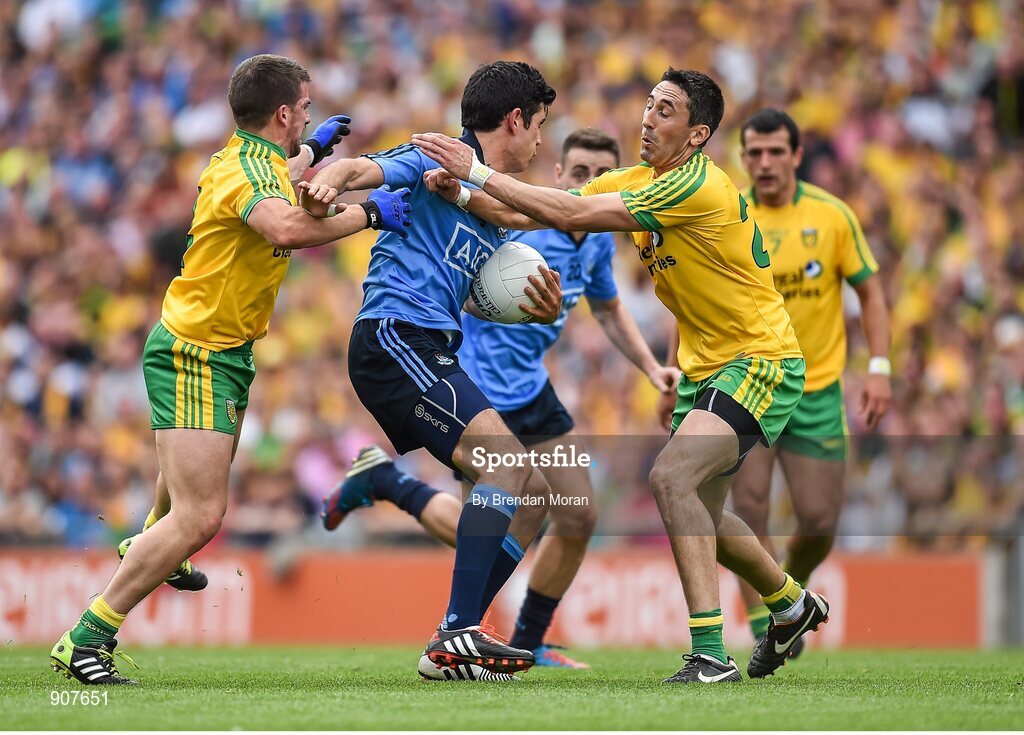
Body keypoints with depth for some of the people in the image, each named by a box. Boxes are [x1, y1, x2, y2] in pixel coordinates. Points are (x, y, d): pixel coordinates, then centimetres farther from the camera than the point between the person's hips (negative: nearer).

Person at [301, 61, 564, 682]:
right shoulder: (444, 160, 0)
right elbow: (360, 170, -12)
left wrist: (540, 311, 10)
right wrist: (327, 182, -36)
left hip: (437, 352, 10)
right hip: (396, 335, -10)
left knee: (534, 491, 6)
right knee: (507, 455, -24)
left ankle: (456, 642, 6)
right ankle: (458, 636, -25)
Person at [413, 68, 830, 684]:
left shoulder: (699, 188, -24)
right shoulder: (632, 182, 4)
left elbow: (574, 215, -28)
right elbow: (535, 214, 1)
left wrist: (481, 171, -25)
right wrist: (463, 193, -17)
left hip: (761, 362, -10)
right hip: (704, 365, 10)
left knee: (672, 475, -27)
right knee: (700, 512, 20)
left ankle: (711, 656, -28)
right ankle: (793, 604, 47)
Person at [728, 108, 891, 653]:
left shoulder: (832, 215, -3)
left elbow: (869, 291, 4)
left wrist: (879, 369, -5)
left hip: (817, 389, 1)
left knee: (819, 522, -1)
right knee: (749, 507, -15)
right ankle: (764, 628, -8)